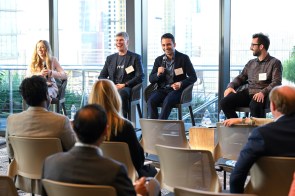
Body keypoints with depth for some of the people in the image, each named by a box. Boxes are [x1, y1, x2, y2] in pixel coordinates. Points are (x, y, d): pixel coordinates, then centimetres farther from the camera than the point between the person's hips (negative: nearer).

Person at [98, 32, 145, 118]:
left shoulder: (135, 57, 11)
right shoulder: (110, 58, 25)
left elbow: (140, 77, 0)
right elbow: (101, 76, 21)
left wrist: (124, 84, -13)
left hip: (126, 88, -4)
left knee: (122, 93, -39)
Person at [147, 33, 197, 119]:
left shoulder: (184, 58, 3)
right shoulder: (158, 60, 13)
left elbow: (193, 77, -1)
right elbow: (151, 79, 12)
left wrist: (181, 83, -21)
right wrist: (158, 74, -12)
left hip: (177, 90, -3)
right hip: (162, 89, 3)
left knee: (167, 101, -35)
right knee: (151, 101, -27)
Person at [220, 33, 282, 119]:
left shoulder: (275, 63, 4)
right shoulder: (251, 63, 23)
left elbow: (276, 83, -7)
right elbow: (240, 78, 23)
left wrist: (263, 92, -26)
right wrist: (231, 86, 0)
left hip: (262, 95, -5)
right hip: (248, 92, 6)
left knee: (254, 105, -40)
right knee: (224, 102, -19)